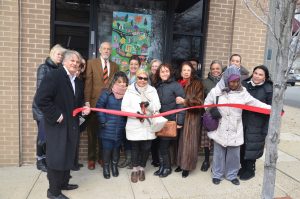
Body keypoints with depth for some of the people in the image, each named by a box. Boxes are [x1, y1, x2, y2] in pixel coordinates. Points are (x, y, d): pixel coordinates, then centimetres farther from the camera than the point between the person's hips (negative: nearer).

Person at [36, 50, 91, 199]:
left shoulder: (78, 81, 12)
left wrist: (83, 108, 0)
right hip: (57, 124, -8)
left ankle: (63, 183, 35)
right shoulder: (53, 76, -13)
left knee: (68, 155, 17)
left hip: (72, 125, 8)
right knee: (56, 157, 1)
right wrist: (56, 116, -20)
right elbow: (41, 99, -21)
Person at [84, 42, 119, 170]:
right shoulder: (91, 63, 3)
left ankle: (102, 157, 25)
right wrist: (87, 101, -12)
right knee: (92, 132, 8)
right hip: (94, 102, -2)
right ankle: (91, 158, 21)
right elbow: (88, 83, -4)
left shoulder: (114, 66, 12)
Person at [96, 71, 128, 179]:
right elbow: (99, 107, -7)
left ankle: (114, 165, 36)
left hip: (120, 129, 3)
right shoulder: (107, 93, -7)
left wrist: (126, 123, -3)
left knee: (117, 147, 15)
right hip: (108, 129, -2)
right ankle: (106, 167, 27)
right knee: (107, 148, 6)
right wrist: (103, 122, -10)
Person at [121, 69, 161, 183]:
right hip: (134, 125, -1)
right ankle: (135, 169, 29)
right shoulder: (130, 90, 0)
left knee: (146, 148, 8)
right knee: (135, 148, 8)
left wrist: (149, 104, -21)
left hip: (148, 125, 2)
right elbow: (124, 107, -6)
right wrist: (136, 112, -20)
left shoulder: (152, 90, 6)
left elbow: (157, 107, -1)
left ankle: (142, 168, 30)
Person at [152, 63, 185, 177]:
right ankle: (162, 166, 24)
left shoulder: (176, 85, -8)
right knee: (160, 145, 7)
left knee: (164, 145, 0)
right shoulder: (157, 86, 9)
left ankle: (167, 168, 20)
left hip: (171, 121, -5)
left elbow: (181, 104, -12)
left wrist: (179, 121, -16)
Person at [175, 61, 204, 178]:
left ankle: (187, 166, 11)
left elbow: (199, 101, -9)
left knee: (188, 141, -1)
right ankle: (180, 163, 22)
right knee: (180, 140, 7)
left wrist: (184, 101, -18)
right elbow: (174, 99, 17)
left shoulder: (197, 84, -2)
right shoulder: (178, 84, 9)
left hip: (192, 116, -3)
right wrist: (177, 101, -3)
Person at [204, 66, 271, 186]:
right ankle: (217, 174, 29)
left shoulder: (242, 92, -2)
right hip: (220, 130, -1)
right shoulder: (216, 91, -6)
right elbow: (207, 104, 6)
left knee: (234, 154, 12)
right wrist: (212, 111, -11)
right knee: (218, 153, 11)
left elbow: (255, 103, -2)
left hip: (235, 130, 1)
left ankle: (232, 175, 32)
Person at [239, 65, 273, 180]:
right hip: (242, 122, 4)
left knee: (251, 147, 5)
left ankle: (250, 170, 26)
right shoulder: (244, 85, 3)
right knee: (241, 146, 11)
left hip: (256, 125, -3)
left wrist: (266, 129, -10)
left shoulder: (268, 89, -7)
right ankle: (243, 167, 32)